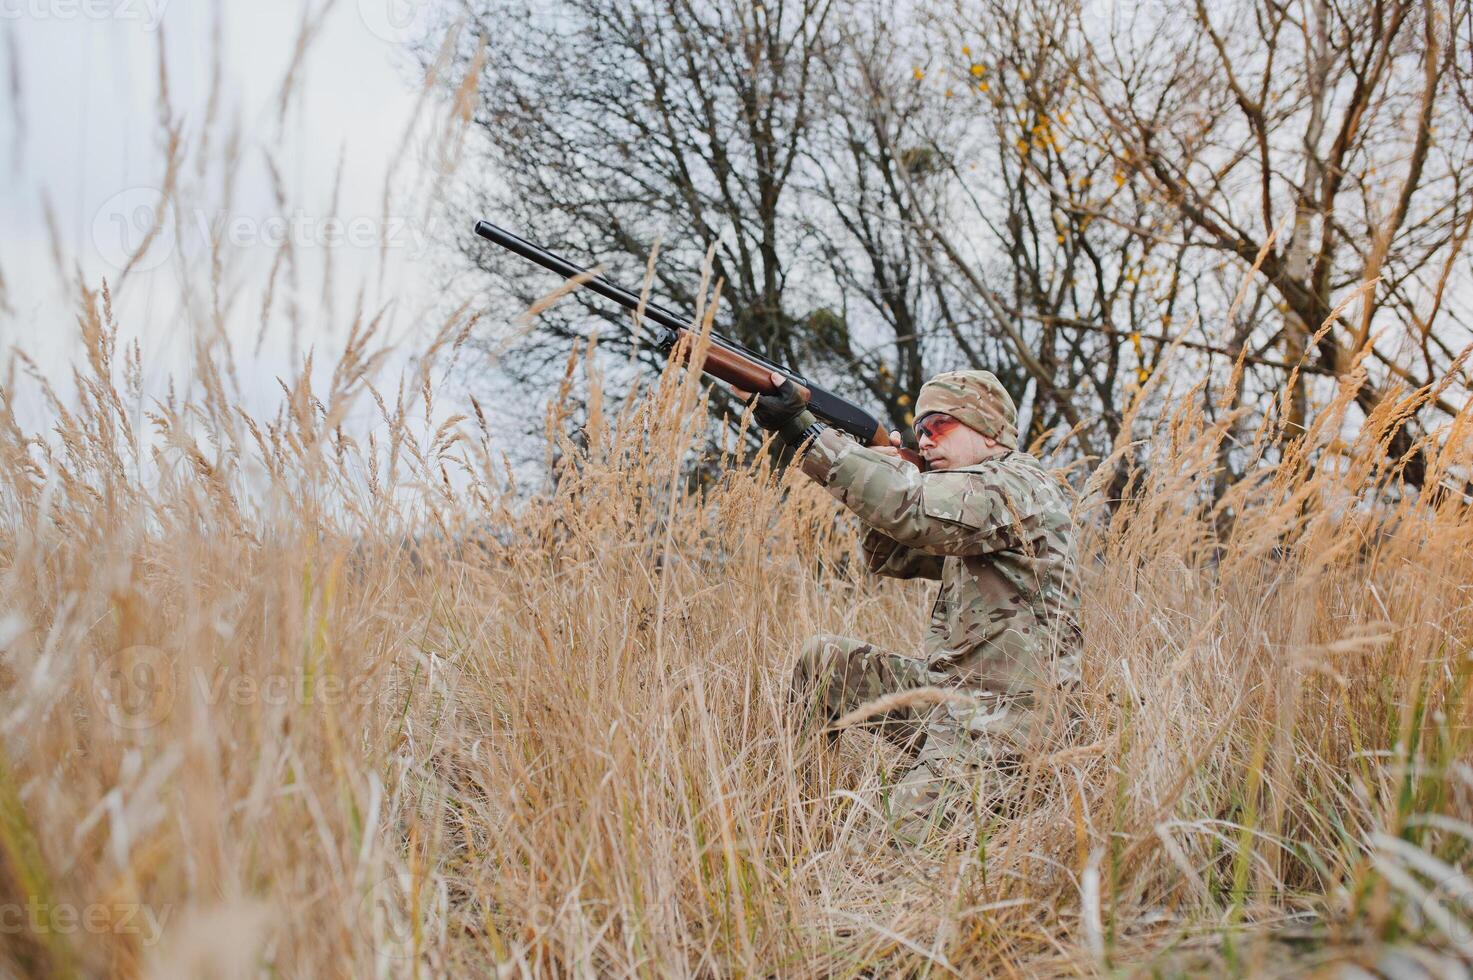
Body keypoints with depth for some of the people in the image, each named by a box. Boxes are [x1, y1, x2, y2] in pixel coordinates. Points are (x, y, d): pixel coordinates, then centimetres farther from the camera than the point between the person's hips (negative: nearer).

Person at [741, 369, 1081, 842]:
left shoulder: (1021, 487, -13)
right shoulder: (967, 496, 17)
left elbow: (913, 509, -28)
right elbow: (890, 558, 19)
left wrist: (804, 431, -29)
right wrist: (886, 466, 2)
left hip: (997, 712, -9)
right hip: (944, 688, 9)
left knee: (912, 823, -24)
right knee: (822, 658, 4)